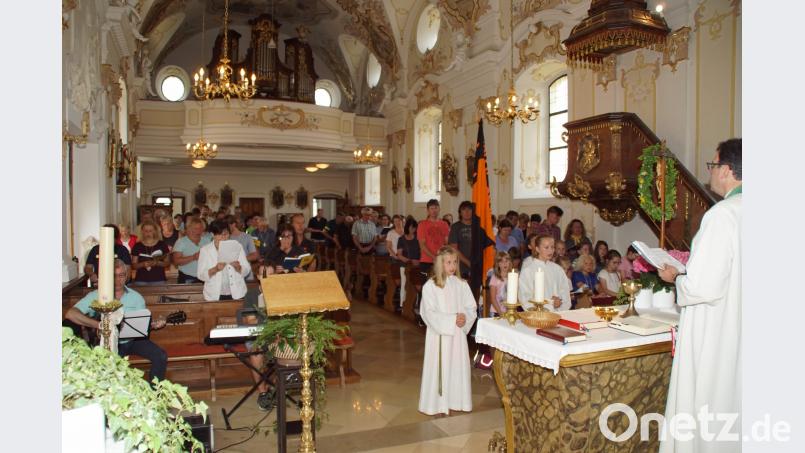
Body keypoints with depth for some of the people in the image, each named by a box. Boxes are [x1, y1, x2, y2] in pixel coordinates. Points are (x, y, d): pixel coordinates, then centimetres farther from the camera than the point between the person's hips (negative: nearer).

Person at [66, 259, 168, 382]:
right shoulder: (96, 296, -6)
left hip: (133, 340, 3)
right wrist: (99, 325, -25)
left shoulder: (136, 297, 4)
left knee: (160, 356, -16)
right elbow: (70, 314, -17)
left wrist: (153, 324, -15)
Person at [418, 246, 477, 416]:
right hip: (439, 334, -4)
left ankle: (455, 401, 23)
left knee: (458, 366, 10)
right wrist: (452, 320, -19)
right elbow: (429, 314, -13)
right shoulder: (430, 286, -9)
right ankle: (439, 404, 13)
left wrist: (465, 317, -17)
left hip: (458, 334, 4)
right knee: (440, 368, 1)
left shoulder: (461, 284, 3)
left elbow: (471, 307, 4)